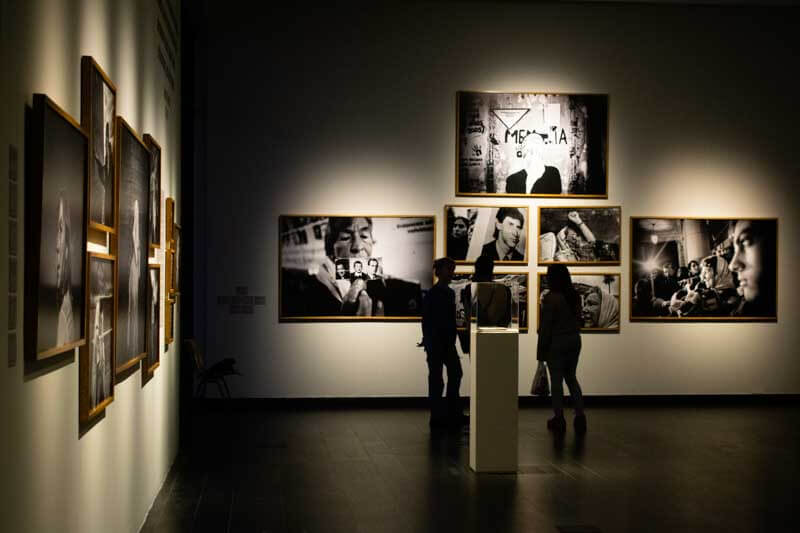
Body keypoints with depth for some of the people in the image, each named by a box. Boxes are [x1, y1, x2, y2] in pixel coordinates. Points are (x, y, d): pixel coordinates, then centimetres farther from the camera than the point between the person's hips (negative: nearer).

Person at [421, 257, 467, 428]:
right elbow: (426, 321, -11)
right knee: (436, 379, -1)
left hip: (448, 342, 8)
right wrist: (428, 343, -13)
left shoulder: (450, 293, 11)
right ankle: (436, 416, 7)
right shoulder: (431, 294, -11)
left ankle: (453, 414, 18)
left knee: (455, 374, 9)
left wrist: (452, 340, 12)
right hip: (436, 342, -8)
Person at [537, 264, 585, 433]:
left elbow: (546, 326, -15)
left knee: (556, 380, 5)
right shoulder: (574, 296, 2)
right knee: (571, 378, 17)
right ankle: (580, 414, 8)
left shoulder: (551, 298, -17)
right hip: (574, 340, 6)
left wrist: (541, 350, -8)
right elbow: (577, 319, 11)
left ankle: (559, 419, 11)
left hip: (557, 343, -6)